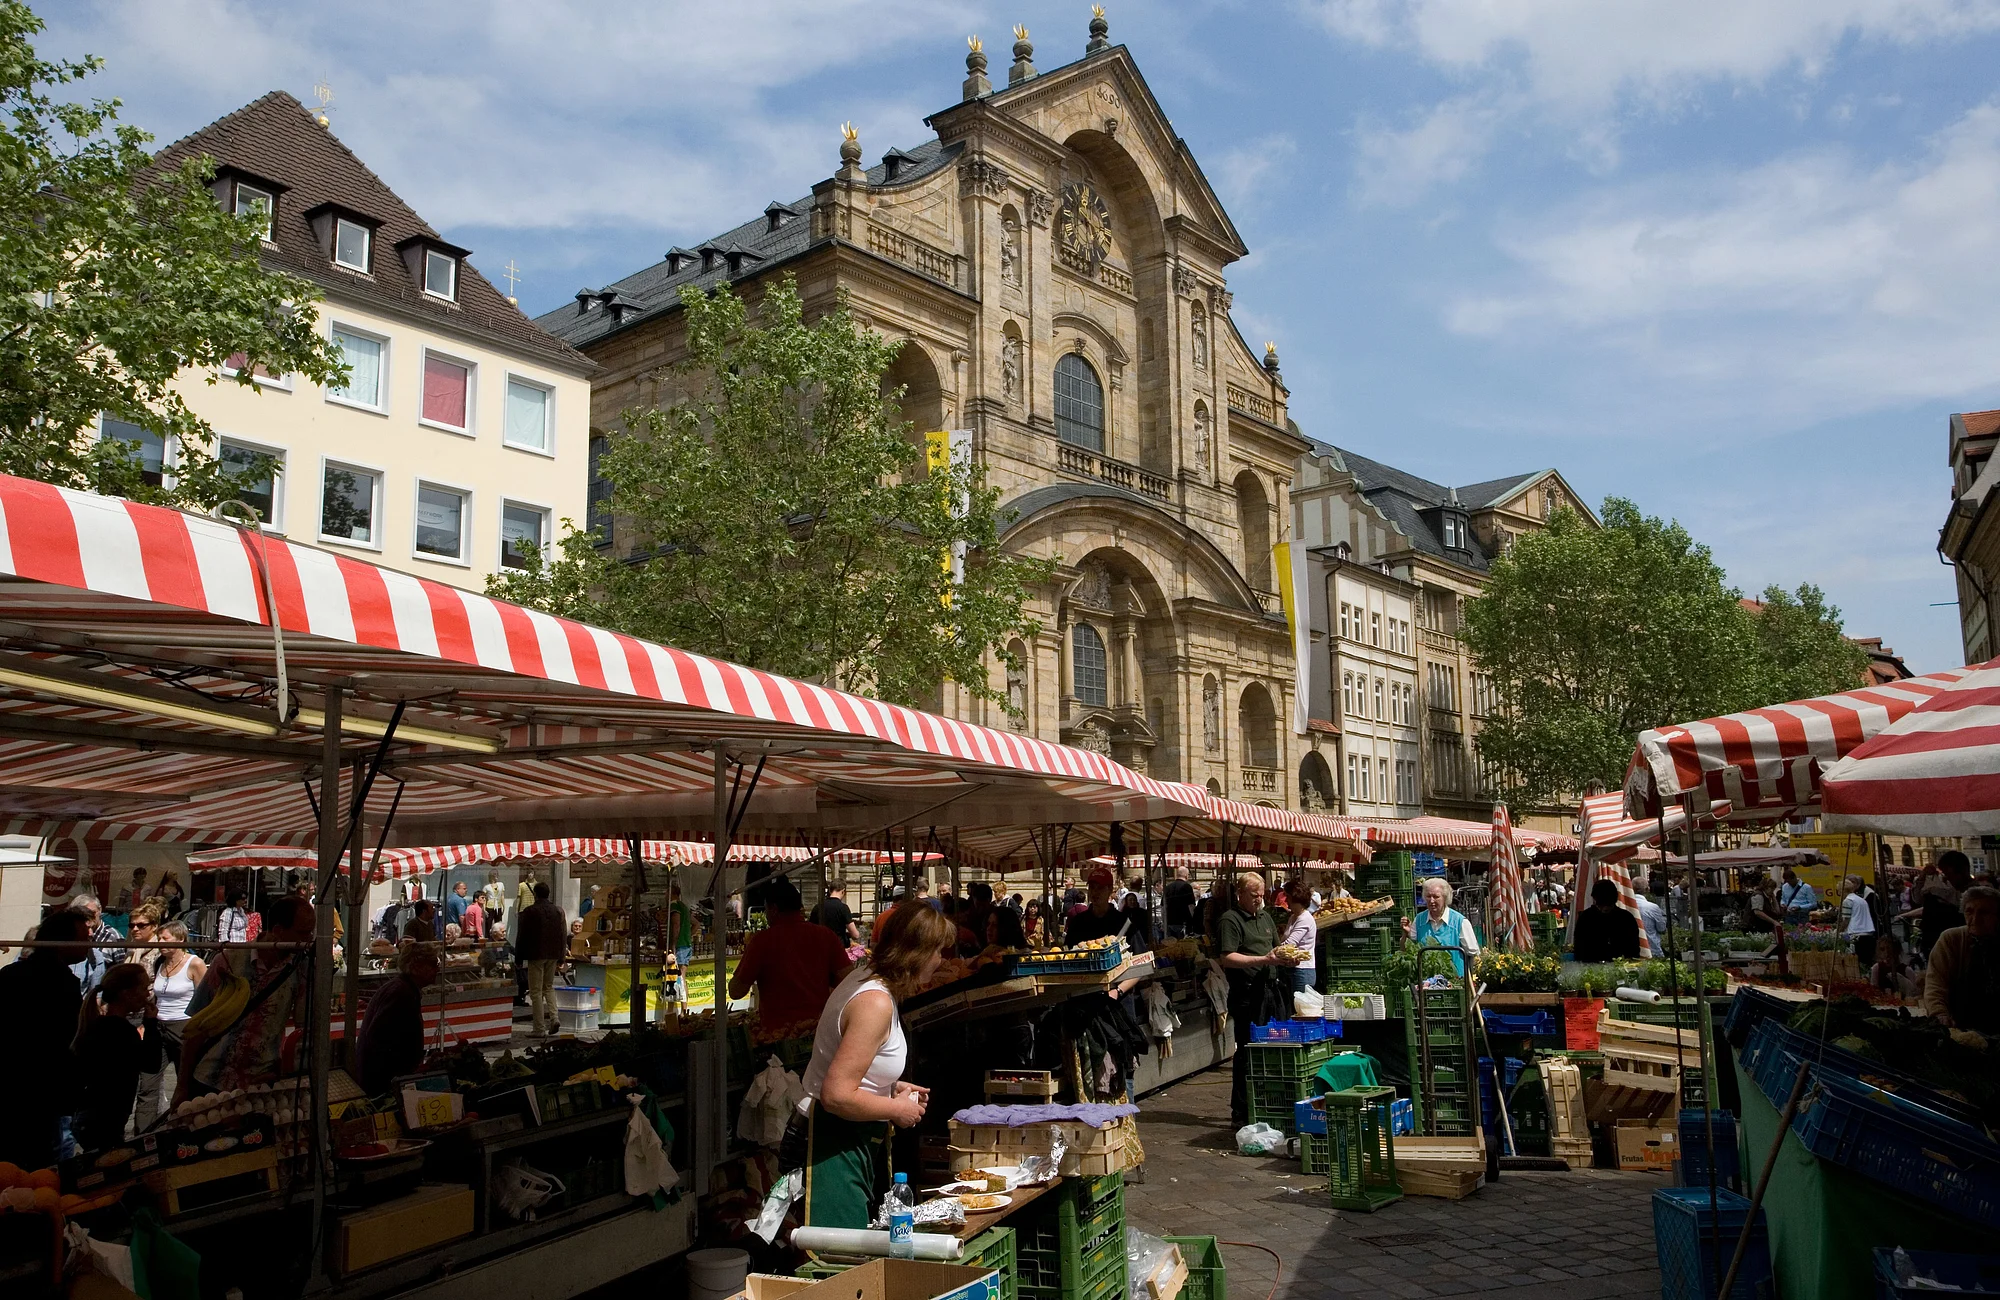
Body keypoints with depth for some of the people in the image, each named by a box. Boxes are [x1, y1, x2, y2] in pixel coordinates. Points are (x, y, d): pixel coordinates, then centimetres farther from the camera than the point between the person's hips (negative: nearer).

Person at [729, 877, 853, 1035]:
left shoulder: (761, 940, -9)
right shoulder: (826, 936, -2)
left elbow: (736, 991, -4)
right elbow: (847, 979, -2)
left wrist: (745, 955, 12)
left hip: (777, 1030, -3)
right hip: (819, 1028, 3)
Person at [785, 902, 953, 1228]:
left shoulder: (865, 977, 8)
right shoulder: (875, 1003, -23)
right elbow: (837, 1096, -27)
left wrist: (892, 1088, 12)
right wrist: (897, 1110, -13)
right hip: (830, 1149, -10)